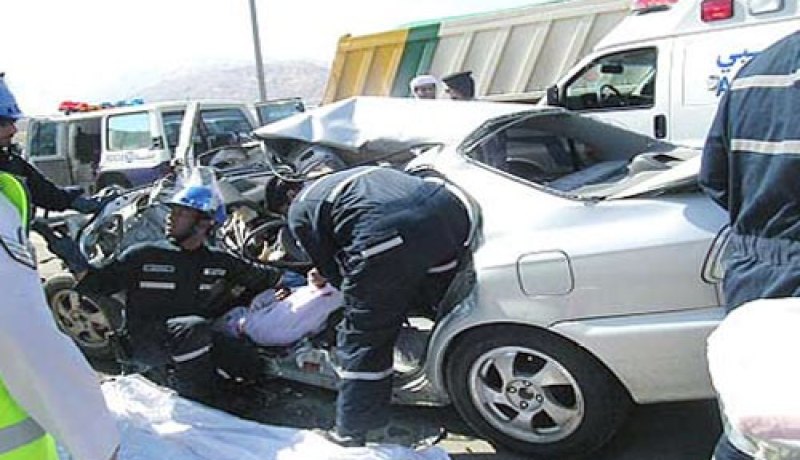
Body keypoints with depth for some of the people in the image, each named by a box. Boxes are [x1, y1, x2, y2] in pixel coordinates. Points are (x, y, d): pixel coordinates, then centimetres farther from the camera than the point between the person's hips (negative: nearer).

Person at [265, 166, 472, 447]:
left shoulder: (299, 210, 19)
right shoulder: (339, 179, 40)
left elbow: (331, 270, 18)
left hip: (391, 235, -7)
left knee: (362, 339, 9)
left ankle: (349, 435, 23)